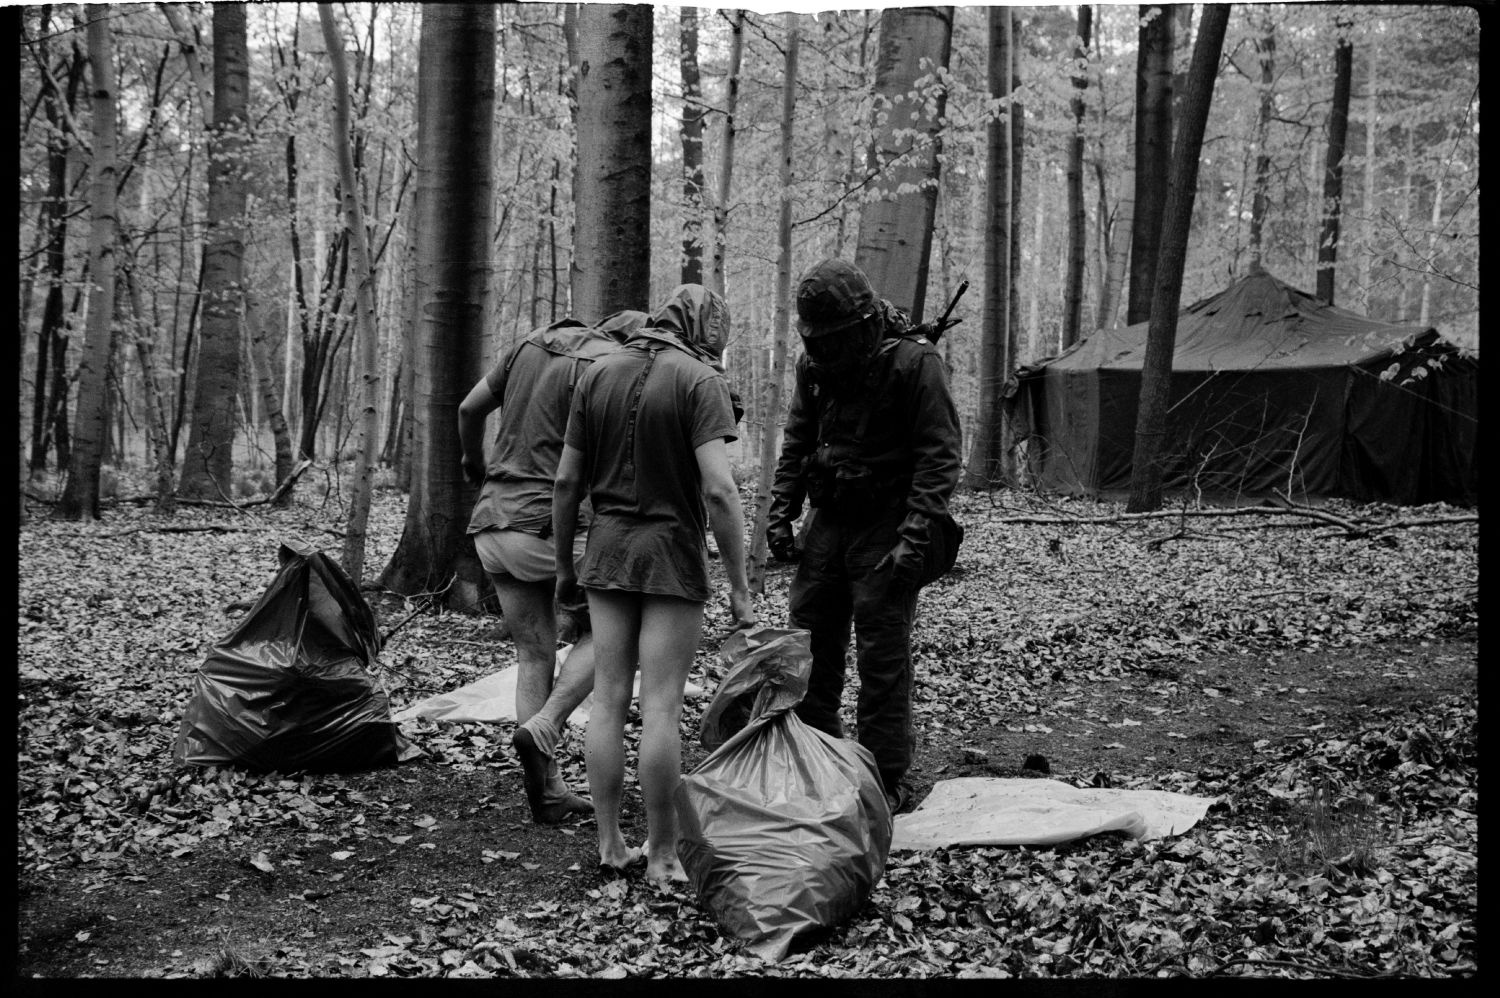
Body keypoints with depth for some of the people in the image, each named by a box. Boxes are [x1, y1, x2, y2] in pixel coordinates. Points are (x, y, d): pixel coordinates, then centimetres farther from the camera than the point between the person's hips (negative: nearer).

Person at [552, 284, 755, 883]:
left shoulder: (598, 375, 6)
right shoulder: (700, 380, -9)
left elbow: (567, 481, 7)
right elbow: (718, 489, -17)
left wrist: (564, 565, 16)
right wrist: (739, 587, -13)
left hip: (608, 549, 5)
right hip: (672, 553, -5)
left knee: (608, 698, 8)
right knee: (661, 706, -2)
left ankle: (610, 845, 13)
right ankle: (662, 854, 2)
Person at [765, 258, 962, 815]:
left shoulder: (914, 361, -14)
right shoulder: (814, 362, 6)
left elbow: (939, 456, -14)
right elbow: (797, 441, 17)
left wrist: (916, 538, -21)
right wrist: (781, 511, 7)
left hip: (886, 528, -6)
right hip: (829, 522, 6)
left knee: (882, 658, -4)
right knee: (808, 644, 7)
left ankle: (886, 780, 4)